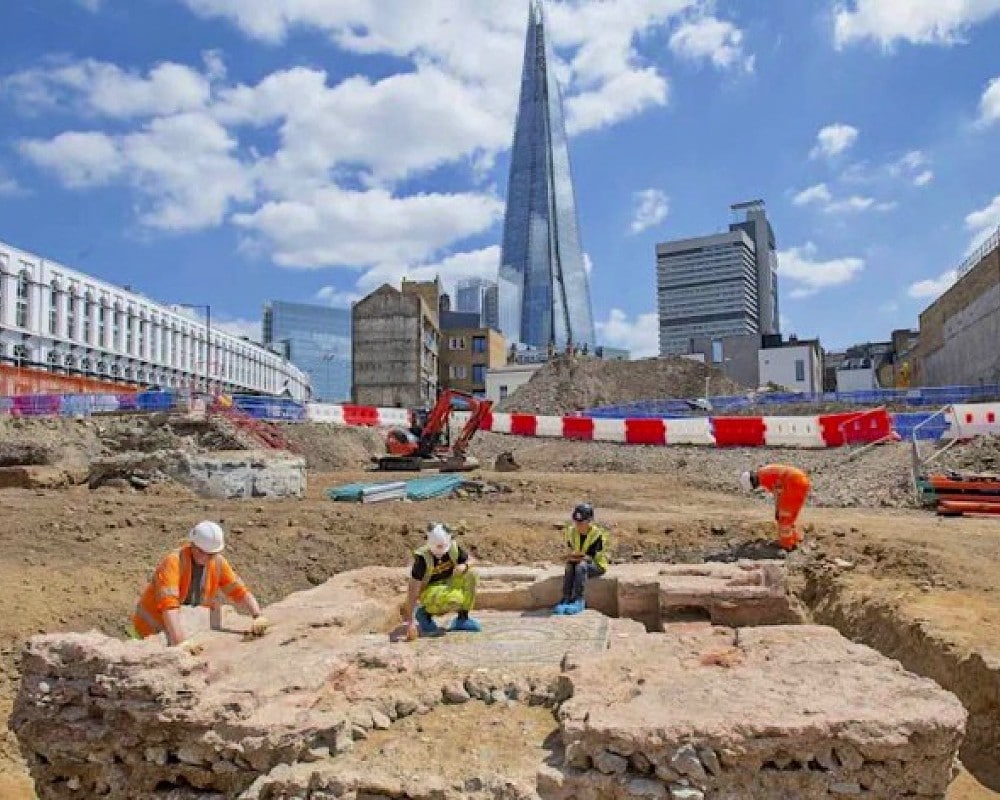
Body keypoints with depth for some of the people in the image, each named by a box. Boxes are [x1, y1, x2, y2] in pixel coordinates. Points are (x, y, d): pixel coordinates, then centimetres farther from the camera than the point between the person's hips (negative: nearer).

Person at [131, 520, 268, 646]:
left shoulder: (218, 562, -9)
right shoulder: (173, 562, -25)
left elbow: (240, 591, -6)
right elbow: (168, 605, -35)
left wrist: (258, 616, -22)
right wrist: (182, 645, -44)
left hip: (185, 624, 7)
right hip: (153, 629, -7)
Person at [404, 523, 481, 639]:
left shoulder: (454, 549, -13)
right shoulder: (423, 558, -26)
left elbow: (469, 562, 4)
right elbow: (413, 591, -27)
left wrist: (463, 567, -23)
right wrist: (410, 622, -31)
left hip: (447, 585, 6)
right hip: (429, 590, -5)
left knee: (470, 575, -18)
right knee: (455, 598, -34)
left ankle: (462, 618, -4)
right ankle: (424, 613, -5)